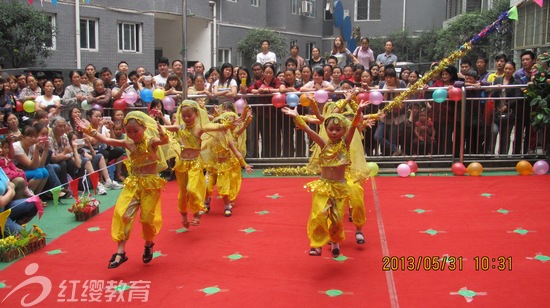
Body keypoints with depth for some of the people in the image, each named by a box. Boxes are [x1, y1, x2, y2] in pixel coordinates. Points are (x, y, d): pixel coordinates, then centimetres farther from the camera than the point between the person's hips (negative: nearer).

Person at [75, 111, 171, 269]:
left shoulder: (151, 141, -13)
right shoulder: (129, 143, 2)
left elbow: (164, 141, -34)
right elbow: (107, 140, 4)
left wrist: (163, 135, -57)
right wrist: (89, 130, 0)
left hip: (151, 183, -4)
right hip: (133, 183, 4)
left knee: (147, 217, 2)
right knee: (122, 213, -9)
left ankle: (149, 244, 32)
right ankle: (120, 252, -4)